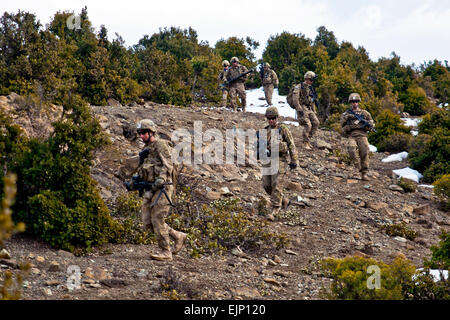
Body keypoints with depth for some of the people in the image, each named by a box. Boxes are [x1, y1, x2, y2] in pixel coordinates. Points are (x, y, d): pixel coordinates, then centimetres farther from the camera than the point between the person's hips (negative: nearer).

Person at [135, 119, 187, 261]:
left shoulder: (161, 145, -6)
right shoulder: (146, 149, 21)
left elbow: (167, 165, -16)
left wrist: (160, 180, -29)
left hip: (162, 188, -9)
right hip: (150, 190, 9)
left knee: (157, 220, -12)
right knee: (148, 222, 4)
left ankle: (165, 252, -5)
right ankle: (178, 236, 17)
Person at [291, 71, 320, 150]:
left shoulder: (310, 88, 18)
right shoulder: (299, 87, -6)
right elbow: (295, 99, -16)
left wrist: (314, 111, 22)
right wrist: (299, 109, -23)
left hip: (309, 109, 8)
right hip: (302, 108, -8)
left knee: (316, 123, -7)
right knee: (307, 125, -19)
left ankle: (308, 139, 3)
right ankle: (305, 143, -11)